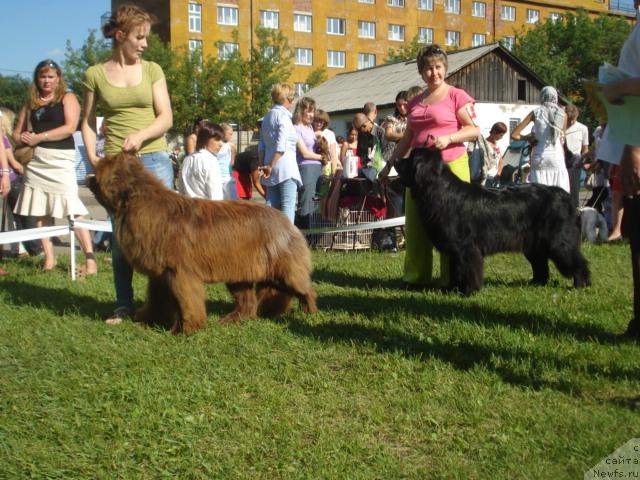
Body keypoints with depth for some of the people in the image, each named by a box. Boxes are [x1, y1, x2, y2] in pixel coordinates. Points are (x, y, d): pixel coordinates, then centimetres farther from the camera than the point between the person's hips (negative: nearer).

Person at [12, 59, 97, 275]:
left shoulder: (67, 98, 3)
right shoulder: (31, 103, 17)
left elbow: (70, 127, -11)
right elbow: (17, 133, 19)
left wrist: (39, 137, -12)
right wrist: (24, 139, -5)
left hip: (60, 160, -6)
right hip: (35, 161, 6)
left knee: (72, 211, -13)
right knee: (40, 212, 4)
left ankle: (90, 259, -15)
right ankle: (49, 258, 11)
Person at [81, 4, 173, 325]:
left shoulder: (152, 70, 6)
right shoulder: (95, 74, 5)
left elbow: (166, 118, 0)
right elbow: (88, 122, 8)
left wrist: (140, 135, -18)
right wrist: (92, 156, -7)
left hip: (154, 160, 0)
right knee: (121, 234, 4)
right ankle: (124, 304, 12)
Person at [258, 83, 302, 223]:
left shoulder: (267, 116, 15)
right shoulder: (283, 115, -9)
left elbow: (261, 145, 16)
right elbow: (281, 146, -18)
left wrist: (263, 165, 18)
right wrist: (270, 166, -13)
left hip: (272, 168, 8)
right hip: (285, 166, -8)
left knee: (272, 206, 10)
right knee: (288, 207, -8)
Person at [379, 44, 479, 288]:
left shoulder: (456, 96, 0)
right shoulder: (415, 102, 15)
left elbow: (474, 130, -4)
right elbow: (407, 139, 20)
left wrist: (448, 138, -18)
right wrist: (389, 164, 16)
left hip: (451, 165, -6)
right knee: (415, 222, 5)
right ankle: (416, 277, 14)